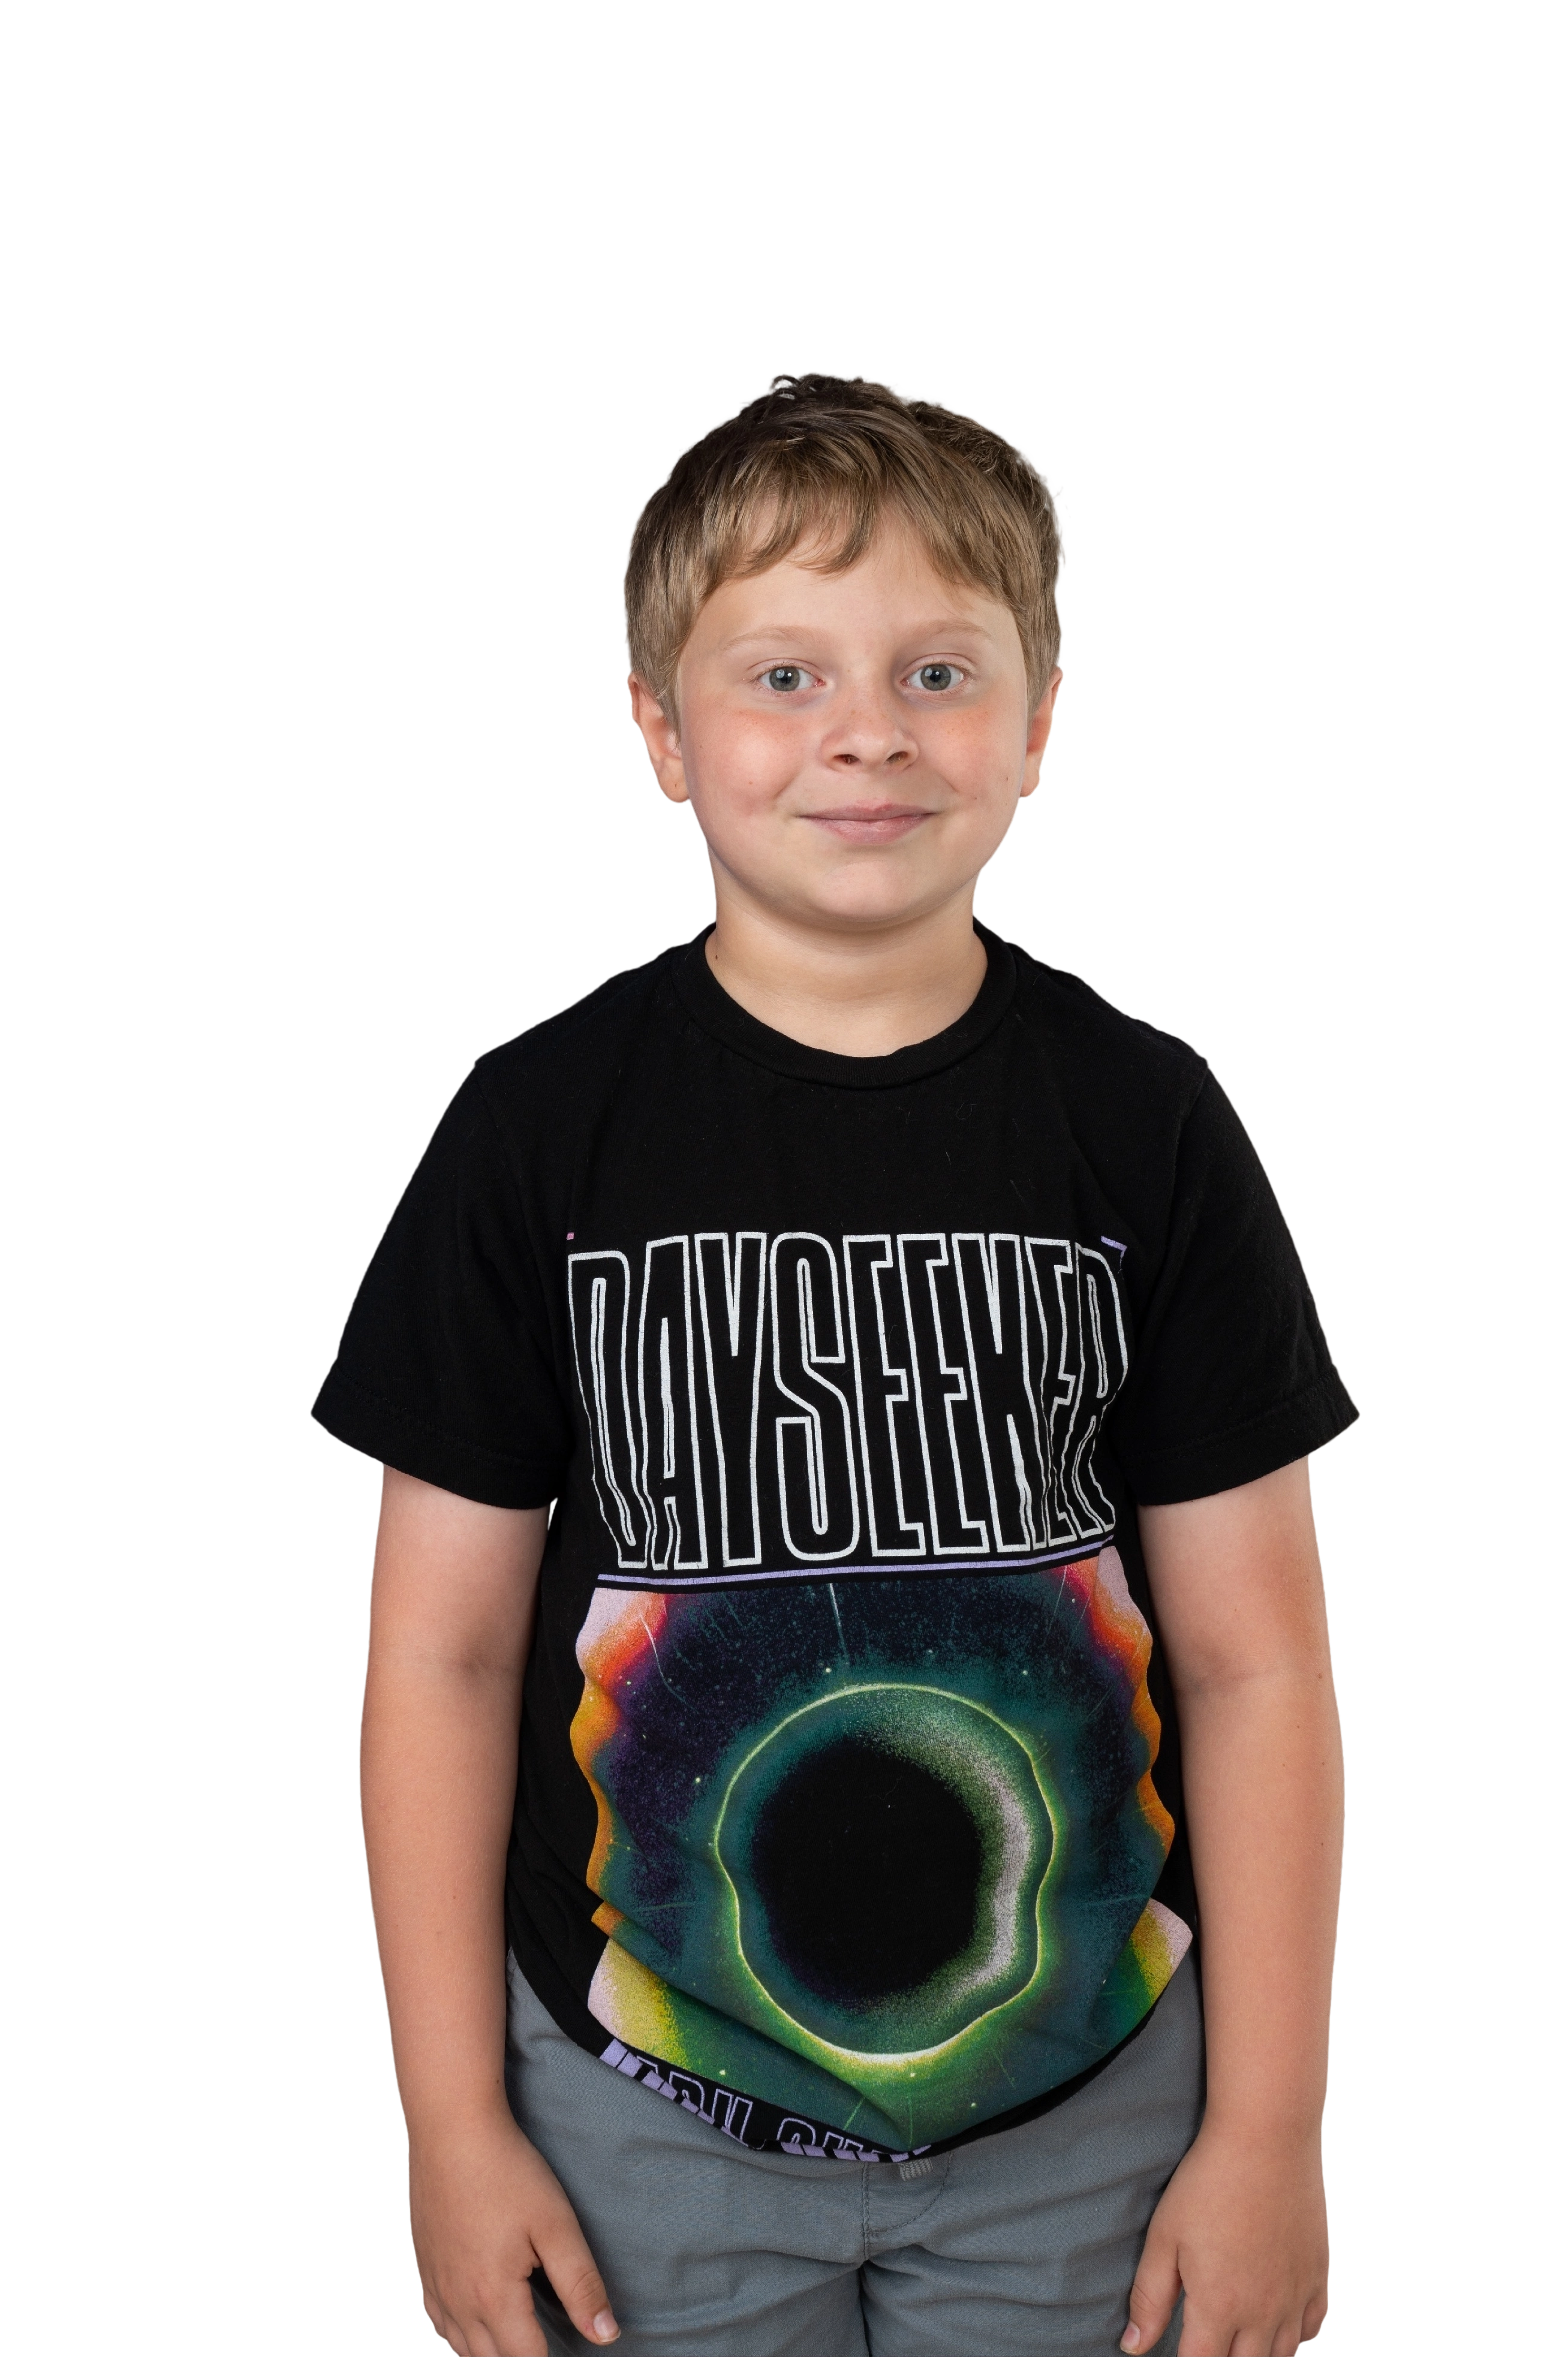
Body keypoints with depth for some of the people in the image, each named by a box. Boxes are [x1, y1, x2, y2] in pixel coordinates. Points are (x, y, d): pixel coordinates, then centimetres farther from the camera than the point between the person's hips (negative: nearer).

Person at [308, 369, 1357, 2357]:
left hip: (1082, 2108, 1)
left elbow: (1252, 1658, -4)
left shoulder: (1144, 1122, -6)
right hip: (646, 2112, 0)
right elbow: (441, 1652, -4)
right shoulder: (537, 1127, -8)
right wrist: (454, 2120, -3)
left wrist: (1269, 2131, -3)